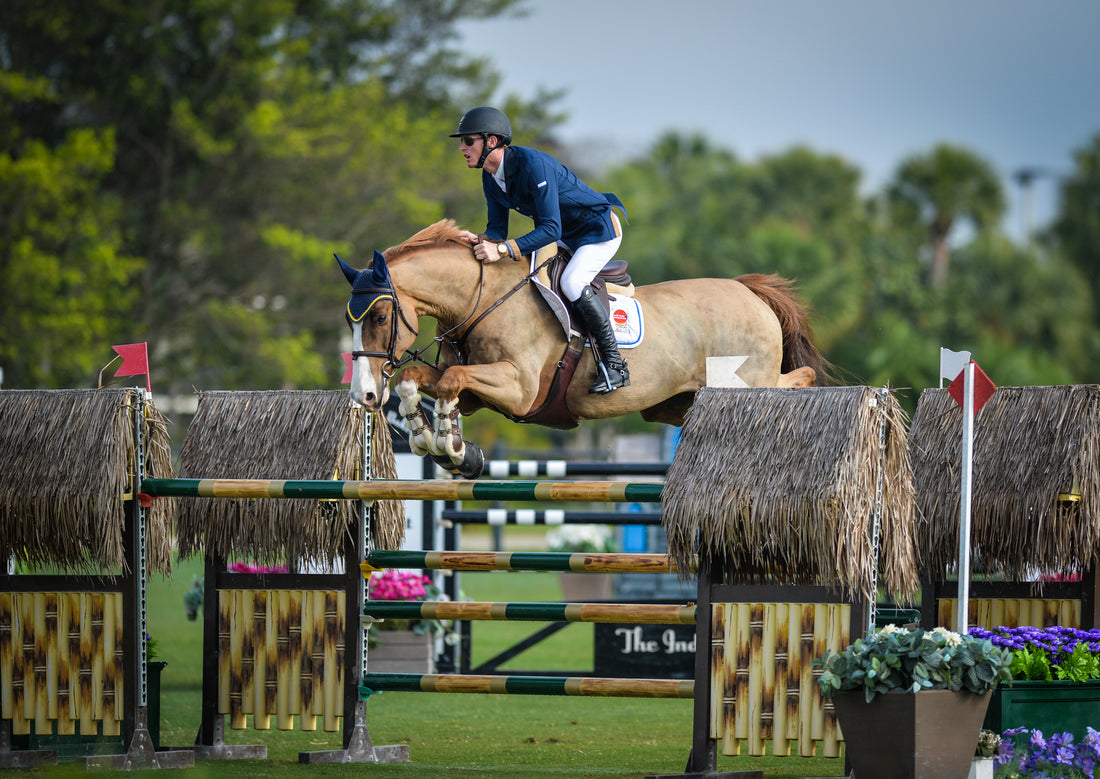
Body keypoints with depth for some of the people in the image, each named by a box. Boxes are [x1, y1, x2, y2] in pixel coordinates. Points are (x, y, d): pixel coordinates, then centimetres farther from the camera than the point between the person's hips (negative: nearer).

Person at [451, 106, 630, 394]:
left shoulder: (533, 165, -32)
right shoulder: (491, 177, -5)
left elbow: (551, 229, -36)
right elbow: (498, 228, 0)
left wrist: (502, 249, -44)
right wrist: (481, 241, -24)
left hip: (599, 229, -9)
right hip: (565, 236, 9)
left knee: (571, 283, -29)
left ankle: (614, 363, -19)